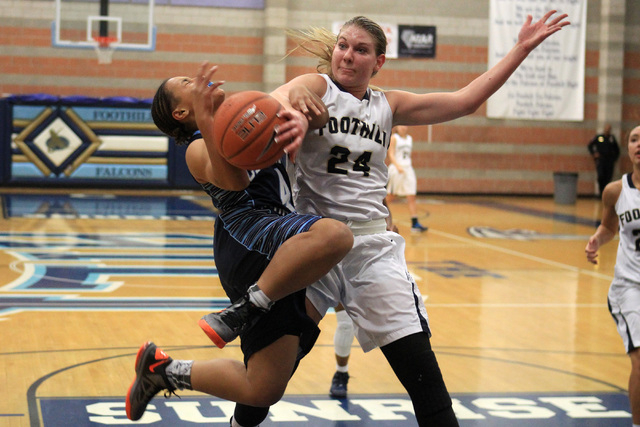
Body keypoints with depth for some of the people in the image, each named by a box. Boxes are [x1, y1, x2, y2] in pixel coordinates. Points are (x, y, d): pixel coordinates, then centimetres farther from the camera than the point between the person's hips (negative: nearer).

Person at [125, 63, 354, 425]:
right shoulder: (199, 149, 8)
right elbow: (234, 181, -11)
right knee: (334, 235, -38)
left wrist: (299, 121, -12)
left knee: (265, 389, -1)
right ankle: (247, 308, -24)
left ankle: (164, 370, 18)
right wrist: (206, 121, -23)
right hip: (248, 232, -6)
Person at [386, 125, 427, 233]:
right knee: (390, 197, 2)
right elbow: (391, 155, -13)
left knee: (412, 197, -2)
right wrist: (398, 166, -26)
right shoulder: (394, 138, -5)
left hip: (408, 168, 5)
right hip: (396, 169, -5)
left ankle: (415, 224, -4)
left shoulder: (410, 139, 12)